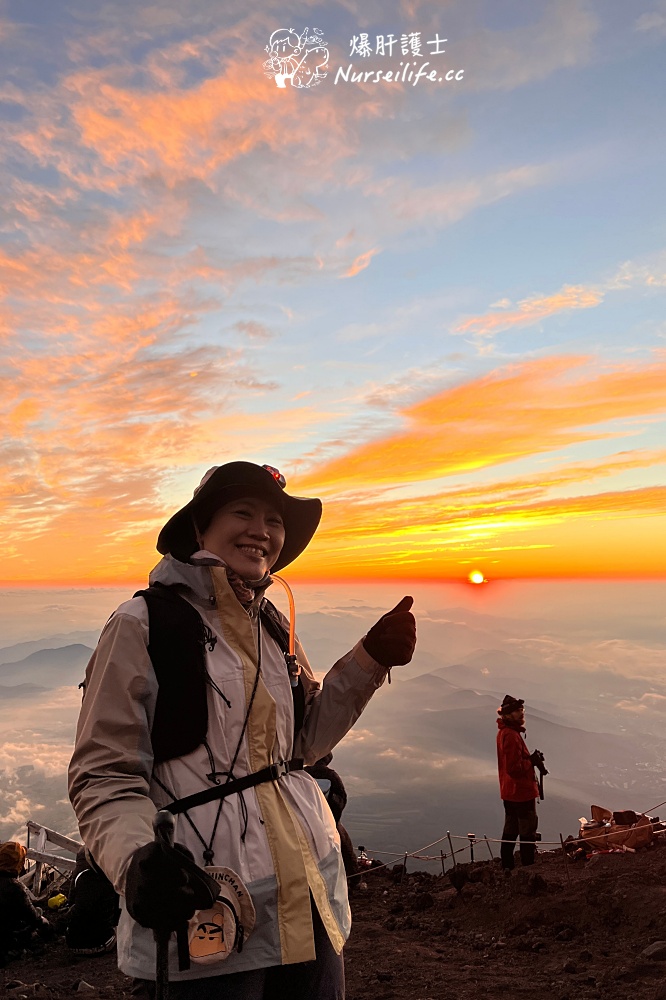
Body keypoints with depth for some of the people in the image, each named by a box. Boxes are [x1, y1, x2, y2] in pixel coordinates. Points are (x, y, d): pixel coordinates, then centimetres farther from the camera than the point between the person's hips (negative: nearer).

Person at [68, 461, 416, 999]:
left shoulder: (273, 627, 7)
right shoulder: (144, 623, -12)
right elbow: (104, 775, -11)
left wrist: (372, 658, 4)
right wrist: (137, 857, -30)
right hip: (203, 910, -6)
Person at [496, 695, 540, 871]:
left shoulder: (504, 732, 8)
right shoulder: (512, 735, -24)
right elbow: (514, 767, -28)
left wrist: (530, 759, 4)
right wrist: (532, 761, -14)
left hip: (509, 792, 10)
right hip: (522, 791, -10)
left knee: (510, 830, 17)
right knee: (528, 831, 1)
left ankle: (507, 867, 26)